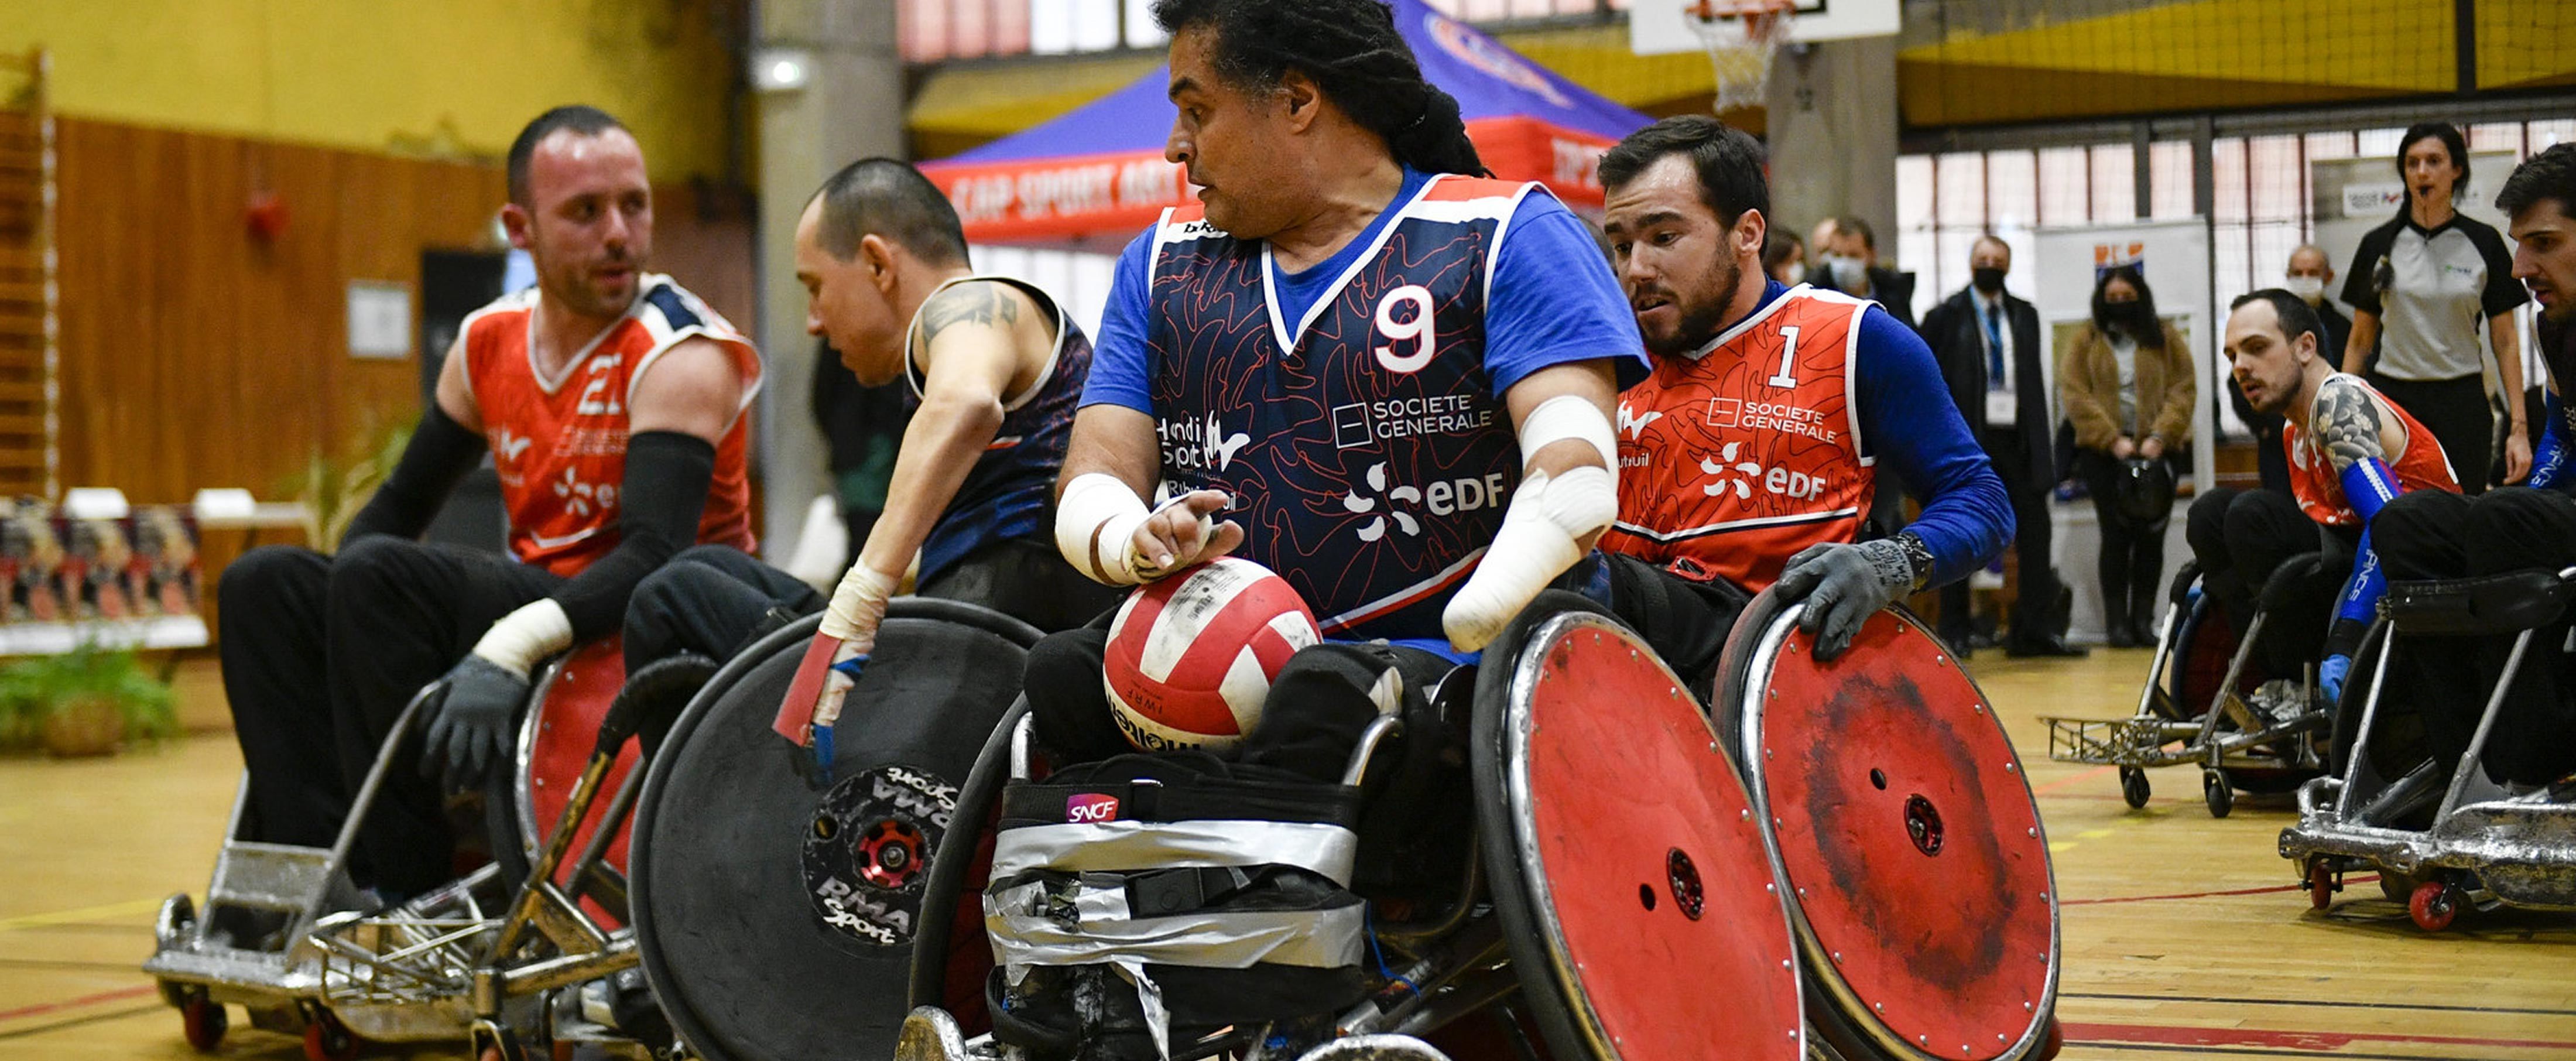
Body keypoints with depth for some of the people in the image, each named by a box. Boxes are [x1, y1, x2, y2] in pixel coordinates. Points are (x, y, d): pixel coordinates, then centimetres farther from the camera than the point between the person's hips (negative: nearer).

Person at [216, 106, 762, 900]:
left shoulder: (680, 356, -14)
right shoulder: (489, 342, 8)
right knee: (264, 584, -1)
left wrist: (515, 647, -41)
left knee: (379, 572, -26)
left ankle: (416, 897, -24)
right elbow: (402, 503, 18)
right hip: (530, 606, 8)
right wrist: (315, 621, 0)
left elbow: (653, 557, -27)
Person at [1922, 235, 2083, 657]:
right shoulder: (1946, 317, 2)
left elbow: (2034, 380, 15)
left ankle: (2037, 629, 7)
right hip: (1966, 441, -4)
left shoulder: (2025, 315, 15)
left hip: (2016, 440, 4)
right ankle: (1954, 633, 8)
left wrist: (2040, 445, 8)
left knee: (2034, 532, 1)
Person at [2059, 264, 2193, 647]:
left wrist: (2161, 435, -11)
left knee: (2151, 536, 1)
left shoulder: (2166, 339, 9)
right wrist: (2112, 439, -12)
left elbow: (2183, 390, 3)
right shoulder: (2086, 340, 6)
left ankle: (2143, 619, 8)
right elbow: (2074, 393, -3)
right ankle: (2117, 622, -2)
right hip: (2103, 453, -1)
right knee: (2116, 536, -4)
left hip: (2156, 450, 1)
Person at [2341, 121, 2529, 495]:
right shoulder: (2380, 245, 6)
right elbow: (2360, 341, 10)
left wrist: (2519, 426, -2)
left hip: (2463, 405, -1)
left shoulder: (2484, 243, 3)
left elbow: (2506, 341, 4)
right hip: (2392, 399, 1)